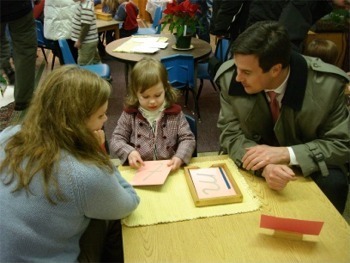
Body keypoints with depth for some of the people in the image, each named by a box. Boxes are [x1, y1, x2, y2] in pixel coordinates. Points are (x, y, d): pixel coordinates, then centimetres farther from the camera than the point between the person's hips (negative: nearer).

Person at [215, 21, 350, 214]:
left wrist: (286, 154, -32)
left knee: (333, 183, -28)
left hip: (307, 164, -1)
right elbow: (231, 134, -14)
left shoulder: (327, 84, -25)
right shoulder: (229, 77, -21)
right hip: (260, 157, 2)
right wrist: (264, 166, -35)